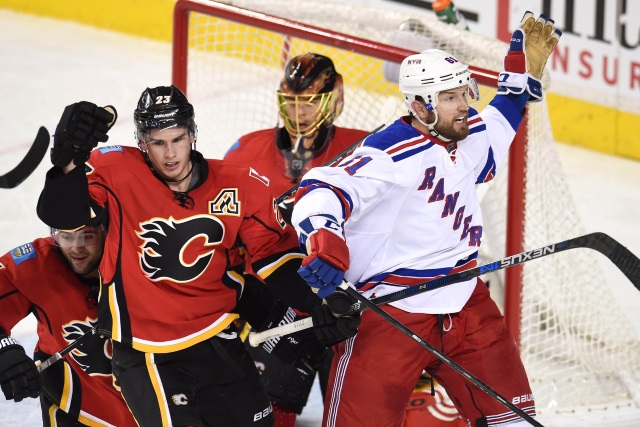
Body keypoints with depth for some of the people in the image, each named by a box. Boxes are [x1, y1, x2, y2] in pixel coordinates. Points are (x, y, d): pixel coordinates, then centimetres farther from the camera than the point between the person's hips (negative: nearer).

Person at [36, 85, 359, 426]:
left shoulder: (238, 187, -4)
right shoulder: (116, 173, -12)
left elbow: (274, 254, 3)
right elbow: (61, 215, -23)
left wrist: (315, 306, -8)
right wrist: (69, 158, -40)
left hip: (217, 341, 4)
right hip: (146, 352, -4)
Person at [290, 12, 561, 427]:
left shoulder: (470, 136, 7)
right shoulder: (393, 152, -20)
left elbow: (502, 119, 32)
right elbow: (322, 190, -31)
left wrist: (526, 62, 23)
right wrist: (325, 240, -49)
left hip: (462, 300, 8)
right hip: (390, 308, -8)